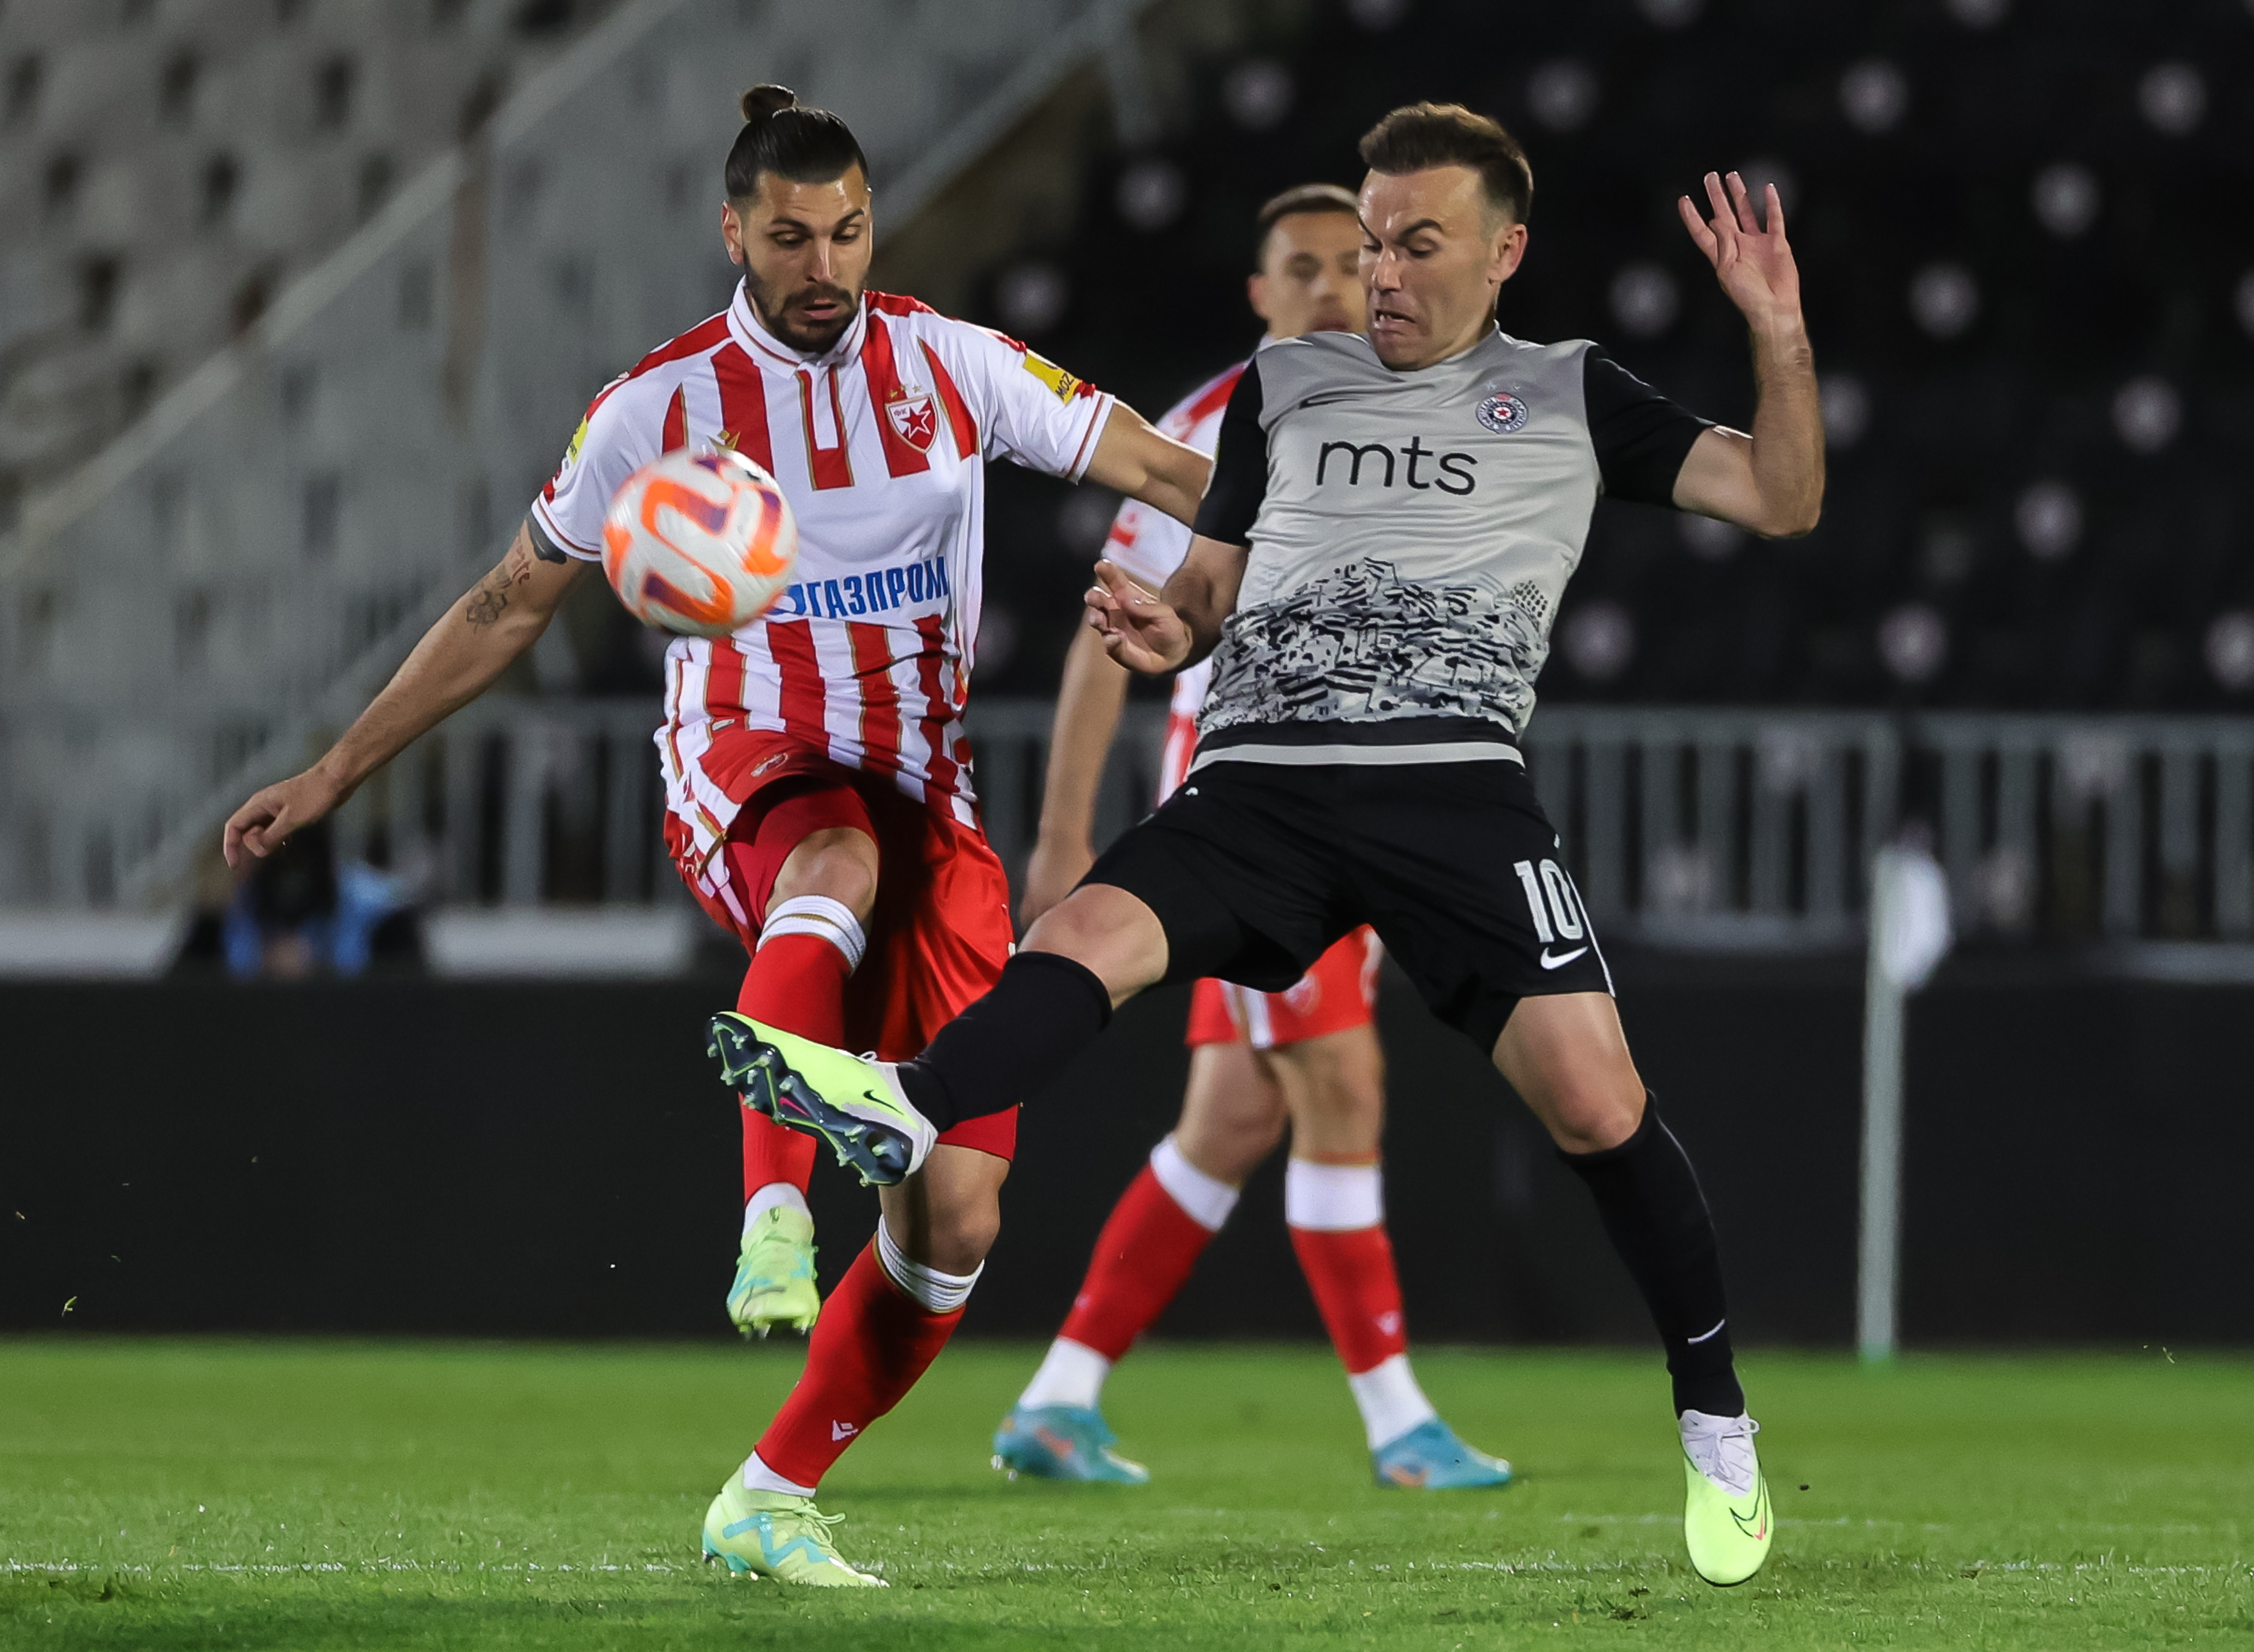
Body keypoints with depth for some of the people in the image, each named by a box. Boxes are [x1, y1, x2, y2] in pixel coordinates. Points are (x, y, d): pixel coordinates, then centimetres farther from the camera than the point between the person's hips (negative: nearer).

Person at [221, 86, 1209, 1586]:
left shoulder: (954, 366, 2)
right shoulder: (663, 405, 0)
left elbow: (1165, 470, 7)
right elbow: (510, 607, 10)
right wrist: (336, 773, 10)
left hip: (925, 794, 3)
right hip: (750, 773, -3)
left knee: (956, 1219, -7)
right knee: (839, 861, -44)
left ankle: (774, 1497, 9)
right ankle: (772, 1221, -57)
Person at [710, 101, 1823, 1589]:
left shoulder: (1568, 394, 15)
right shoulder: (1285, 387, 22)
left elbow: (1781, 501, 12)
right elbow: (1213, 583, 27)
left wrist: (1779, 336, -3)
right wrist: (1166, 629, 4)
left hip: (1454, 786, -2)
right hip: (1260, 783, 2)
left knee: (1594, 1102, -15)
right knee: (1086, 933, -28)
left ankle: (1716, 1422, 4)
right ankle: (903, 1110, -56)